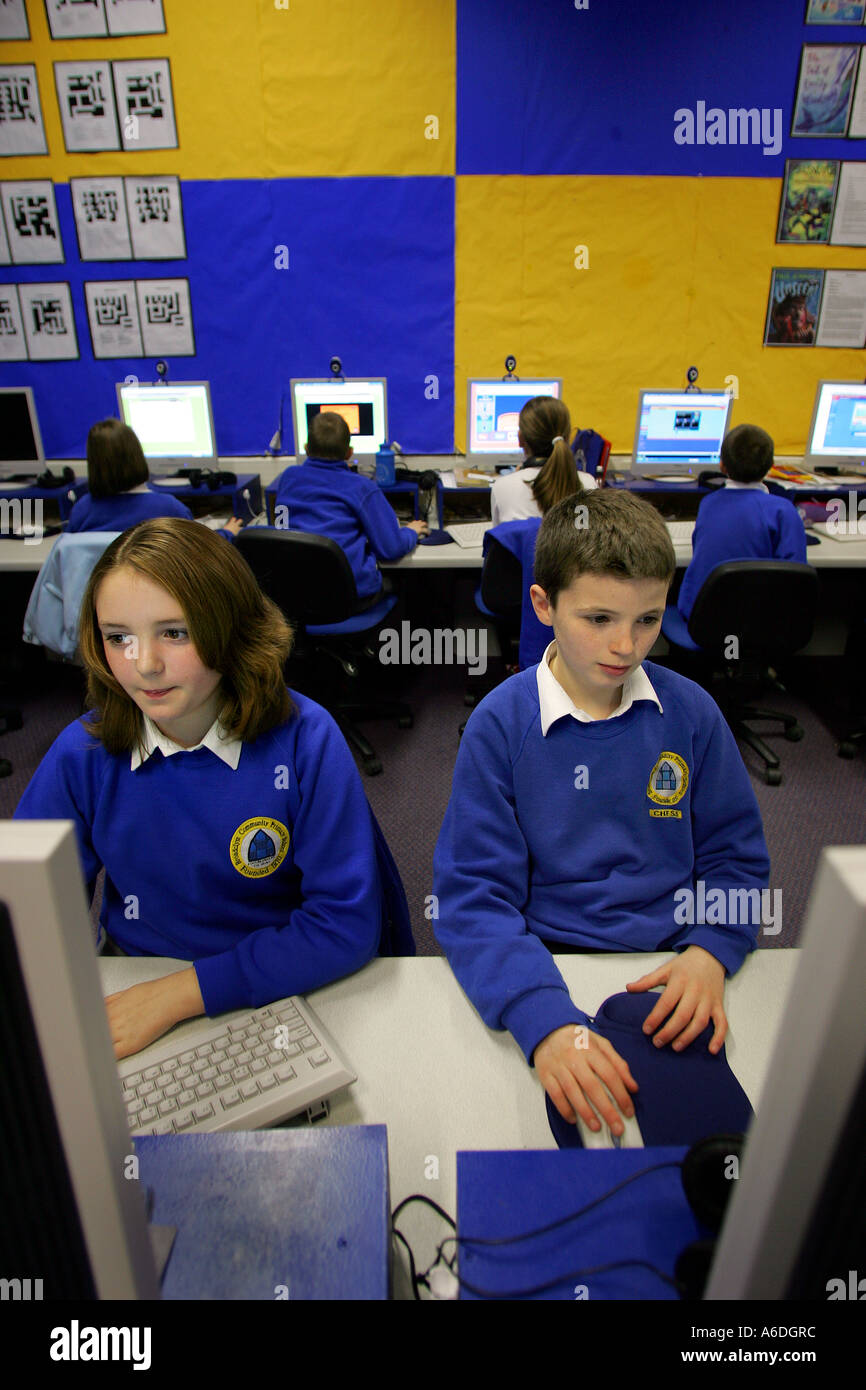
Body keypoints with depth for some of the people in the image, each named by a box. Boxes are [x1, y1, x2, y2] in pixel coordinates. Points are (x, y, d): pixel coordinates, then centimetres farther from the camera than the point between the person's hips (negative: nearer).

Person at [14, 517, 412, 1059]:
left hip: (287, 991, -1)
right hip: (136, 986, 2)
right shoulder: (83, 754, -8)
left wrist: (181, 993, -21)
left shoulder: (305, 740, -16)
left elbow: (347, 923, -17)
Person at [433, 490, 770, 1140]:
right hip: (549, 966, -2)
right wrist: (546, 1021, -28)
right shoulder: (500, 724, -9)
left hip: (672, 964, 3)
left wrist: (710, 951, -12)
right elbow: (474, 896, -12)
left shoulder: (690, 710, 0)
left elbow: (736, 856, 8)